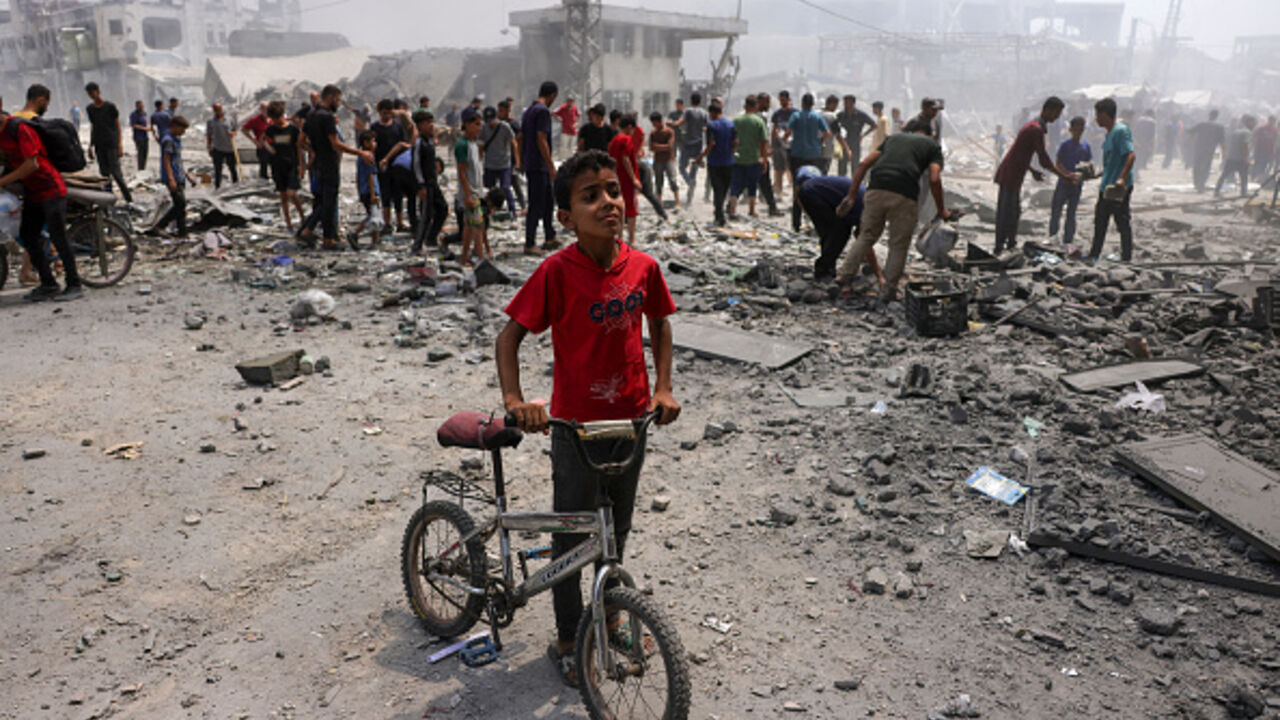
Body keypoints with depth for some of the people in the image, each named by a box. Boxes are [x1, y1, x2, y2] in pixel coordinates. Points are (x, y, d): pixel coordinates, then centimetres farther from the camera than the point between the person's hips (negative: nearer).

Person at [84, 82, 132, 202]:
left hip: (111, 144, -5)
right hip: (99, 146, 5)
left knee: (116, 172, -11)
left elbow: (117, 125, -2)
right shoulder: (90, 109, 12)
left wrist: (120, 145, -9)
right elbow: (92, 127, 18)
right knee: (104, 173, 4)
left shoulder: (110, 107, -2)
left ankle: (129, 199, -5)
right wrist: (90, 146, 15)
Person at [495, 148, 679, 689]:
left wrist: (663, 387, 1)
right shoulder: (558, 272, -19)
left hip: (632, 419, 4)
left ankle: (610, 614, 47)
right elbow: (509, 336, -14)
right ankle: (567, 640, 31)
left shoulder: (643, 266, -6)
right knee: (571, 538, 11)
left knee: (617, 527, 23)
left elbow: (659, 323, 11)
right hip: (576, 425, -4)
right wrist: (514, 400, -28)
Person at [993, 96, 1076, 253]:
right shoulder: (1036, 130, -16)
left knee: (1014, 212, 14)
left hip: (1012, 176, 10)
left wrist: (1032, 170, 20)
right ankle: (1000, 249, -5)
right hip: (1010, 177, -10)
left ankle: (1011, 246, 19)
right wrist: (1065, 177, -10)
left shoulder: (1032, 126, 16)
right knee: (1006, 214, -8)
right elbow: (1045, 161, -17)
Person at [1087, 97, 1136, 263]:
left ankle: (1127, 258, 4)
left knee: (1122, 223, -3)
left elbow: (1131, 156, -24)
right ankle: (1094, 256, 27)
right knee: (1100, 221, 17)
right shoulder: (1109, 133, 14)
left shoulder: (1121, 131, -14)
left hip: (1119, 188, -10)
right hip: (1106, 186, 10)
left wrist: (1122, 178, -33)